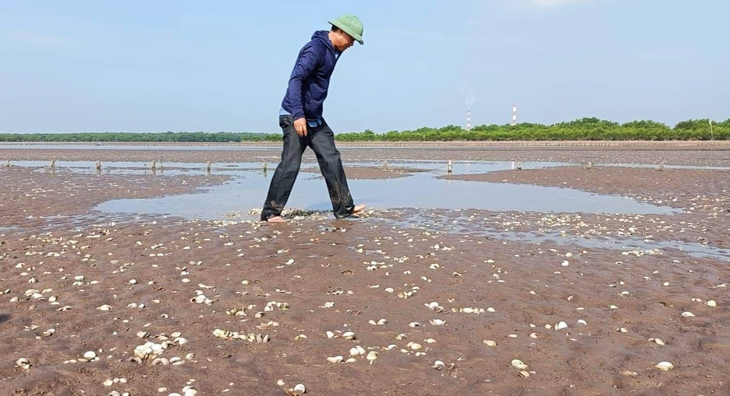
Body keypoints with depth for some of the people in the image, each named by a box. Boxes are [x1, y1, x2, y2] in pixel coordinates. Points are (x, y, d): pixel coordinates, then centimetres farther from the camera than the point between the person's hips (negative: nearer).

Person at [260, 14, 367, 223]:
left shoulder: (332, 51, 13)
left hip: (314, 118, 10)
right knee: (290, 164, -8)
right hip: (295, 117, -10)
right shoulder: (316, 48, -17)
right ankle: (270, 212, 2)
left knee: (331, 159, 5)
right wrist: (298, 115, -32)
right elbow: (296, 79, -25)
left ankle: (344, 208, 9)